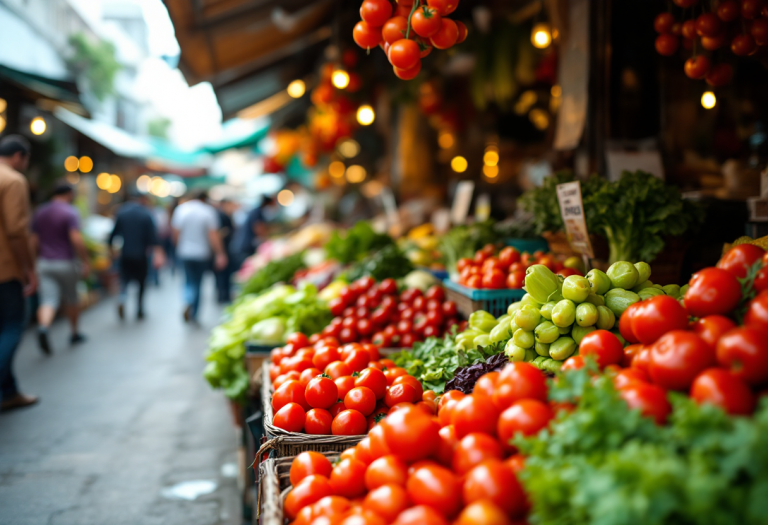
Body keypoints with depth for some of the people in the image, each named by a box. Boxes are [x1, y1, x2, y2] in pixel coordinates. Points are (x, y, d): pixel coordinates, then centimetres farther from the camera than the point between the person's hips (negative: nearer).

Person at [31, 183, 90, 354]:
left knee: (48, 301, -5)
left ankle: (43, 328, -33)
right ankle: (74, 333, 28)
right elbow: (76, 239, -21)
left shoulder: (40, 212, 9)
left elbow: (34, 241, 9)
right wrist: (85, 262, -15)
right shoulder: (70, 213, -10)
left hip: (45, 263, 4)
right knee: (71, 299, 15)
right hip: (65, 263, -4)